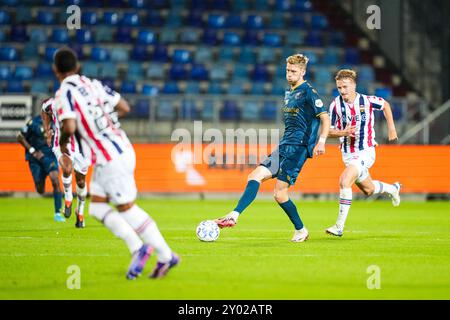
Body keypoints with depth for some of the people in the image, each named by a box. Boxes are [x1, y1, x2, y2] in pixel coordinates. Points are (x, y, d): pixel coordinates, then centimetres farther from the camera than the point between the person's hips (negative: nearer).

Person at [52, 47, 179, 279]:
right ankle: (136, 247, 6)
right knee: (96, 207, 13)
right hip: (121, 149, 8)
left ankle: (166, 256, 9)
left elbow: (69, 127, -27)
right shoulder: (93, 84, 8)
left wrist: (62, 142, -5)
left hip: (111, 159, -8)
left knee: (126, 209, 3)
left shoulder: (64, 94, -14)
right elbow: (124, 107, 12)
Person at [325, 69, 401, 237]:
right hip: (347, 153, 5)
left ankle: (339, 226, -20)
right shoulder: (336, 105, -8)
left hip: (365, 152, -5)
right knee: (368, 189, 19)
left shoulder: (367, 101, -12)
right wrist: (344, 132, -22)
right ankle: (393, 189, 53)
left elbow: (385, 105, 10)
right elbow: (329, 131, -2)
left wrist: (391, 127, 7)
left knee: (344, 181, -25)